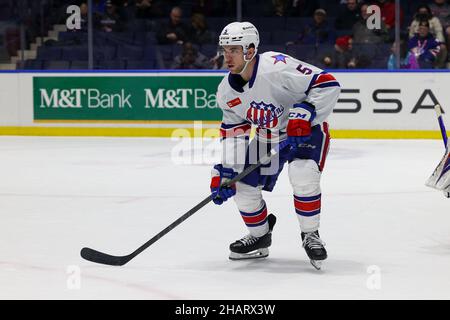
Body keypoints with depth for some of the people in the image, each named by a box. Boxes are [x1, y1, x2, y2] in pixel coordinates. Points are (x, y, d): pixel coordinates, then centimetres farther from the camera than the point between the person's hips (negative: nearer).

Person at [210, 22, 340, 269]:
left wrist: (303, 112, -38)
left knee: (302, 175, -32)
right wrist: (224, 170, -6)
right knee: (243, 186, 2)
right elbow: (233, 131, 1)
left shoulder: (276, 67, -31)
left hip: (306, 130, -7)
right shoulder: (226, 91, -8)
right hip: (268, 137, 7)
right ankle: (259, 238, 28)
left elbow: (327, 84, -31)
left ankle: (310, 235, -10)